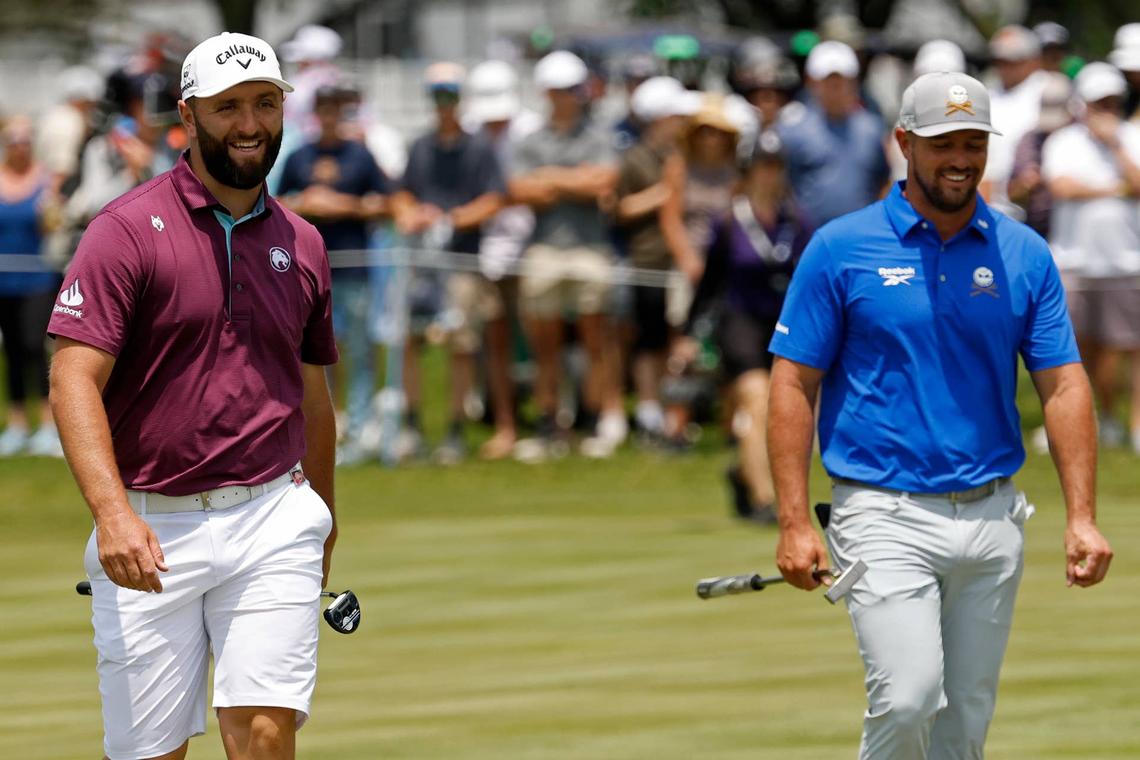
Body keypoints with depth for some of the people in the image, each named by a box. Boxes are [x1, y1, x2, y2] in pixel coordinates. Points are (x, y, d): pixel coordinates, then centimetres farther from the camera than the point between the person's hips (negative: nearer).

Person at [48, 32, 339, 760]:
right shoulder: (129, 230, -5)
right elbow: (75, 378, -13)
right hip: (150, 533, -3)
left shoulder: (300, 243, 11)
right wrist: (112, 512, -26)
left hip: (271, 523, 3)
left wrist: (322, 520, 32)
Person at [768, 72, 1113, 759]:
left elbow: (1063, 385, 5)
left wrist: (1082, 517, -6)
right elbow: (794, 384, -2)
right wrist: (795, 523, -9)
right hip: (886, 516, -3)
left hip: (992, 517, 4)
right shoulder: (842, 249, -2)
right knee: (908, 699, -19)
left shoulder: (1024, 254, 6)